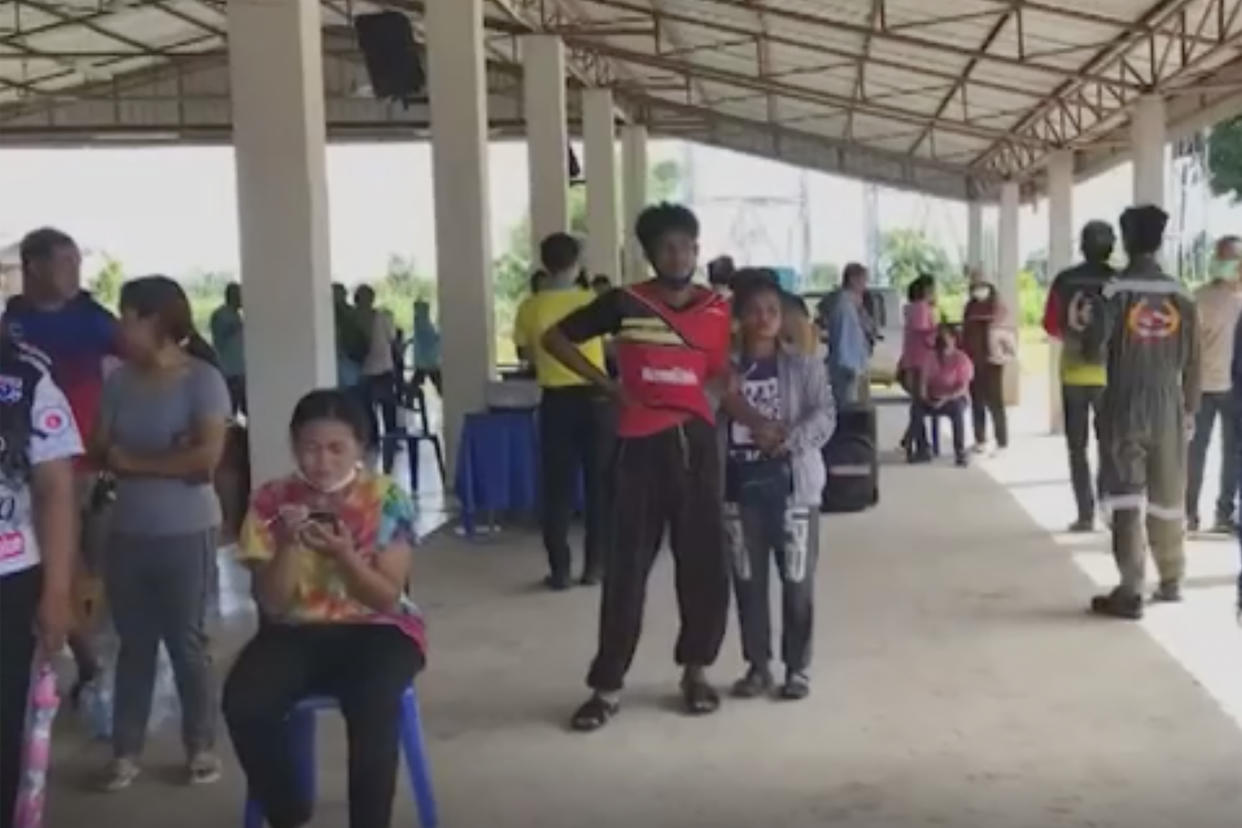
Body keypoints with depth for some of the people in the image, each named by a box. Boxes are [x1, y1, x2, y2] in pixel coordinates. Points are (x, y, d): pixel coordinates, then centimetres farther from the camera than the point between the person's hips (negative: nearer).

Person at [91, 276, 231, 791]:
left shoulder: (202, 379, -10)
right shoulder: (119, 381, 4)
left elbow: (206, 458, -18)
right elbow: (100, 451, 1)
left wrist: (136, 461, -9)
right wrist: (169, 459, -15)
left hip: (186, 534, -4)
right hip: (127, 533, 4)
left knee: (186, 642, 6)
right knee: (134, 643, 11)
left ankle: (201, 746, 20)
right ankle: (125, 750, 21)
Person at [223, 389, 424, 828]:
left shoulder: (388, 499, -7)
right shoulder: (271, 501, -3)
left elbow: (388, 597, -10)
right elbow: (271, 604, -5)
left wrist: (343, 554, -27)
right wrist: (289, 545, -22)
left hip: (375, 629, -2)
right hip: (296, 631, 2)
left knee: (372, 705, -34)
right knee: (243, 704, -26)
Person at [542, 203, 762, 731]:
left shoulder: (718, 310, 5)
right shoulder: (625, 303, -3)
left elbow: (722, 383, 6)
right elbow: (556, 338, 4)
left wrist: (758, 424, -12)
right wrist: (608, 385, -2)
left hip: (696, 444, 2)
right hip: (640, 445, -2)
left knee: (704, 562, 7)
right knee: (627, 565, 1)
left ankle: (696, 669, 26)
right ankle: (608, 686, 10)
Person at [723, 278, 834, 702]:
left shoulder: (804, 365, 1)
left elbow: (824, 415, -8)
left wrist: (790, 440, -24)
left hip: (792, 484, -2)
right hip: (739, 487, 2)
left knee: (797, 581, 3)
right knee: (748, 581, 9)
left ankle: (797, 666, 16)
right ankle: (757, 665, 21)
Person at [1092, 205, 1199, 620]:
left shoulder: (1114, 291, -8)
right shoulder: (1180, 295, 3)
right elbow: (1192, 361, 7)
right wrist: (1190, 408, 16)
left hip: (1125, 407, -3)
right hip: (1168, 408, 4)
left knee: (1125, 498, -4)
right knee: (1168, 498, 15)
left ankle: (1130, 592, -9)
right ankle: (1171, 582, 27)